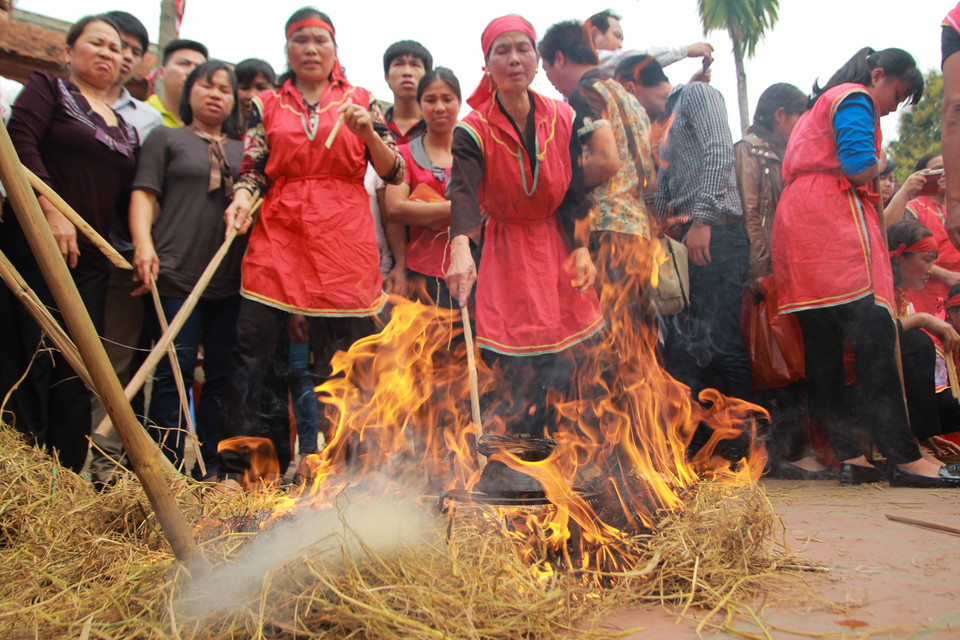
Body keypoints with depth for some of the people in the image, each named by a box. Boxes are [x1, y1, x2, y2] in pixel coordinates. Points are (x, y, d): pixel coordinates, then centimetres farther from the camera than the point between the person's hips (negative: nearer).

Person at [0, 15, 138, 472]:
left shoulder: (126, 128, 20)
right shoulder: (47, 88, 7)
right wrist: (52, 211, -19)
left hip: (89, 261, 5)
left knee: (77, 374, 3)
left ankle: (67, 480, 9)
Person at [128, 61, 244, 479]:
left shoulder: (243, 151, 22)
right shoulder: (166, 138, 12)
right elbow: (144, 193, 2)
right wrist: (143, 243, -13)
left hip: (231, 280, 4)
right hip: (177, 276, -3)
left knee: (222, 376, 4)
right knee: (175, 373, -5)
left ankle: (210, 467, 13)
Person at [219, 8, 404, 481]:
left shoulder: (361, 102, 12)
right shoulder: (266, 106, 15)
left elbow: (395, 173, 7)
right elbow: (252, 168, 9)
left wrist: (368, 132, -9)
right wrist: (241, 197, -12)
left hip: (343, 241, -1)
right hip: (277, 236, 1)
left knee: (345, 353, 0)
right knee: (250, 347, -4)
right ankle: (234, 464, 6)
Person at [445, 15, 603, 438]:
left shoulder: (562, 118, -2)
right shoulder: (474, 130, -13)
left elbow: (574, 192, 3)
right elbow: (463, 191, -31)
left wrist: (581, 249, -11)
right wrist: (461, 248, -50)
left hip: (557, 247, 3)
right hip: (506, 255, -2)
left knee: (562, 370, -1)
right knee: (517, 372, -7)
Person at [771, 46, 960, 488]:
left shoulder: (819, 106, 31)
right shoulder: (856, 98, 2)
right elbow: (859, 167, -14)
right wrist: (880, 163, 9)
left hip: (795, 221, 10)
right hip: (835, 223, -10)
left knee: (822, 345, 2)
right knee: (874, 335, -13)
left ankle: (849, 455, 3)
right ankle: (904, 458, -14)